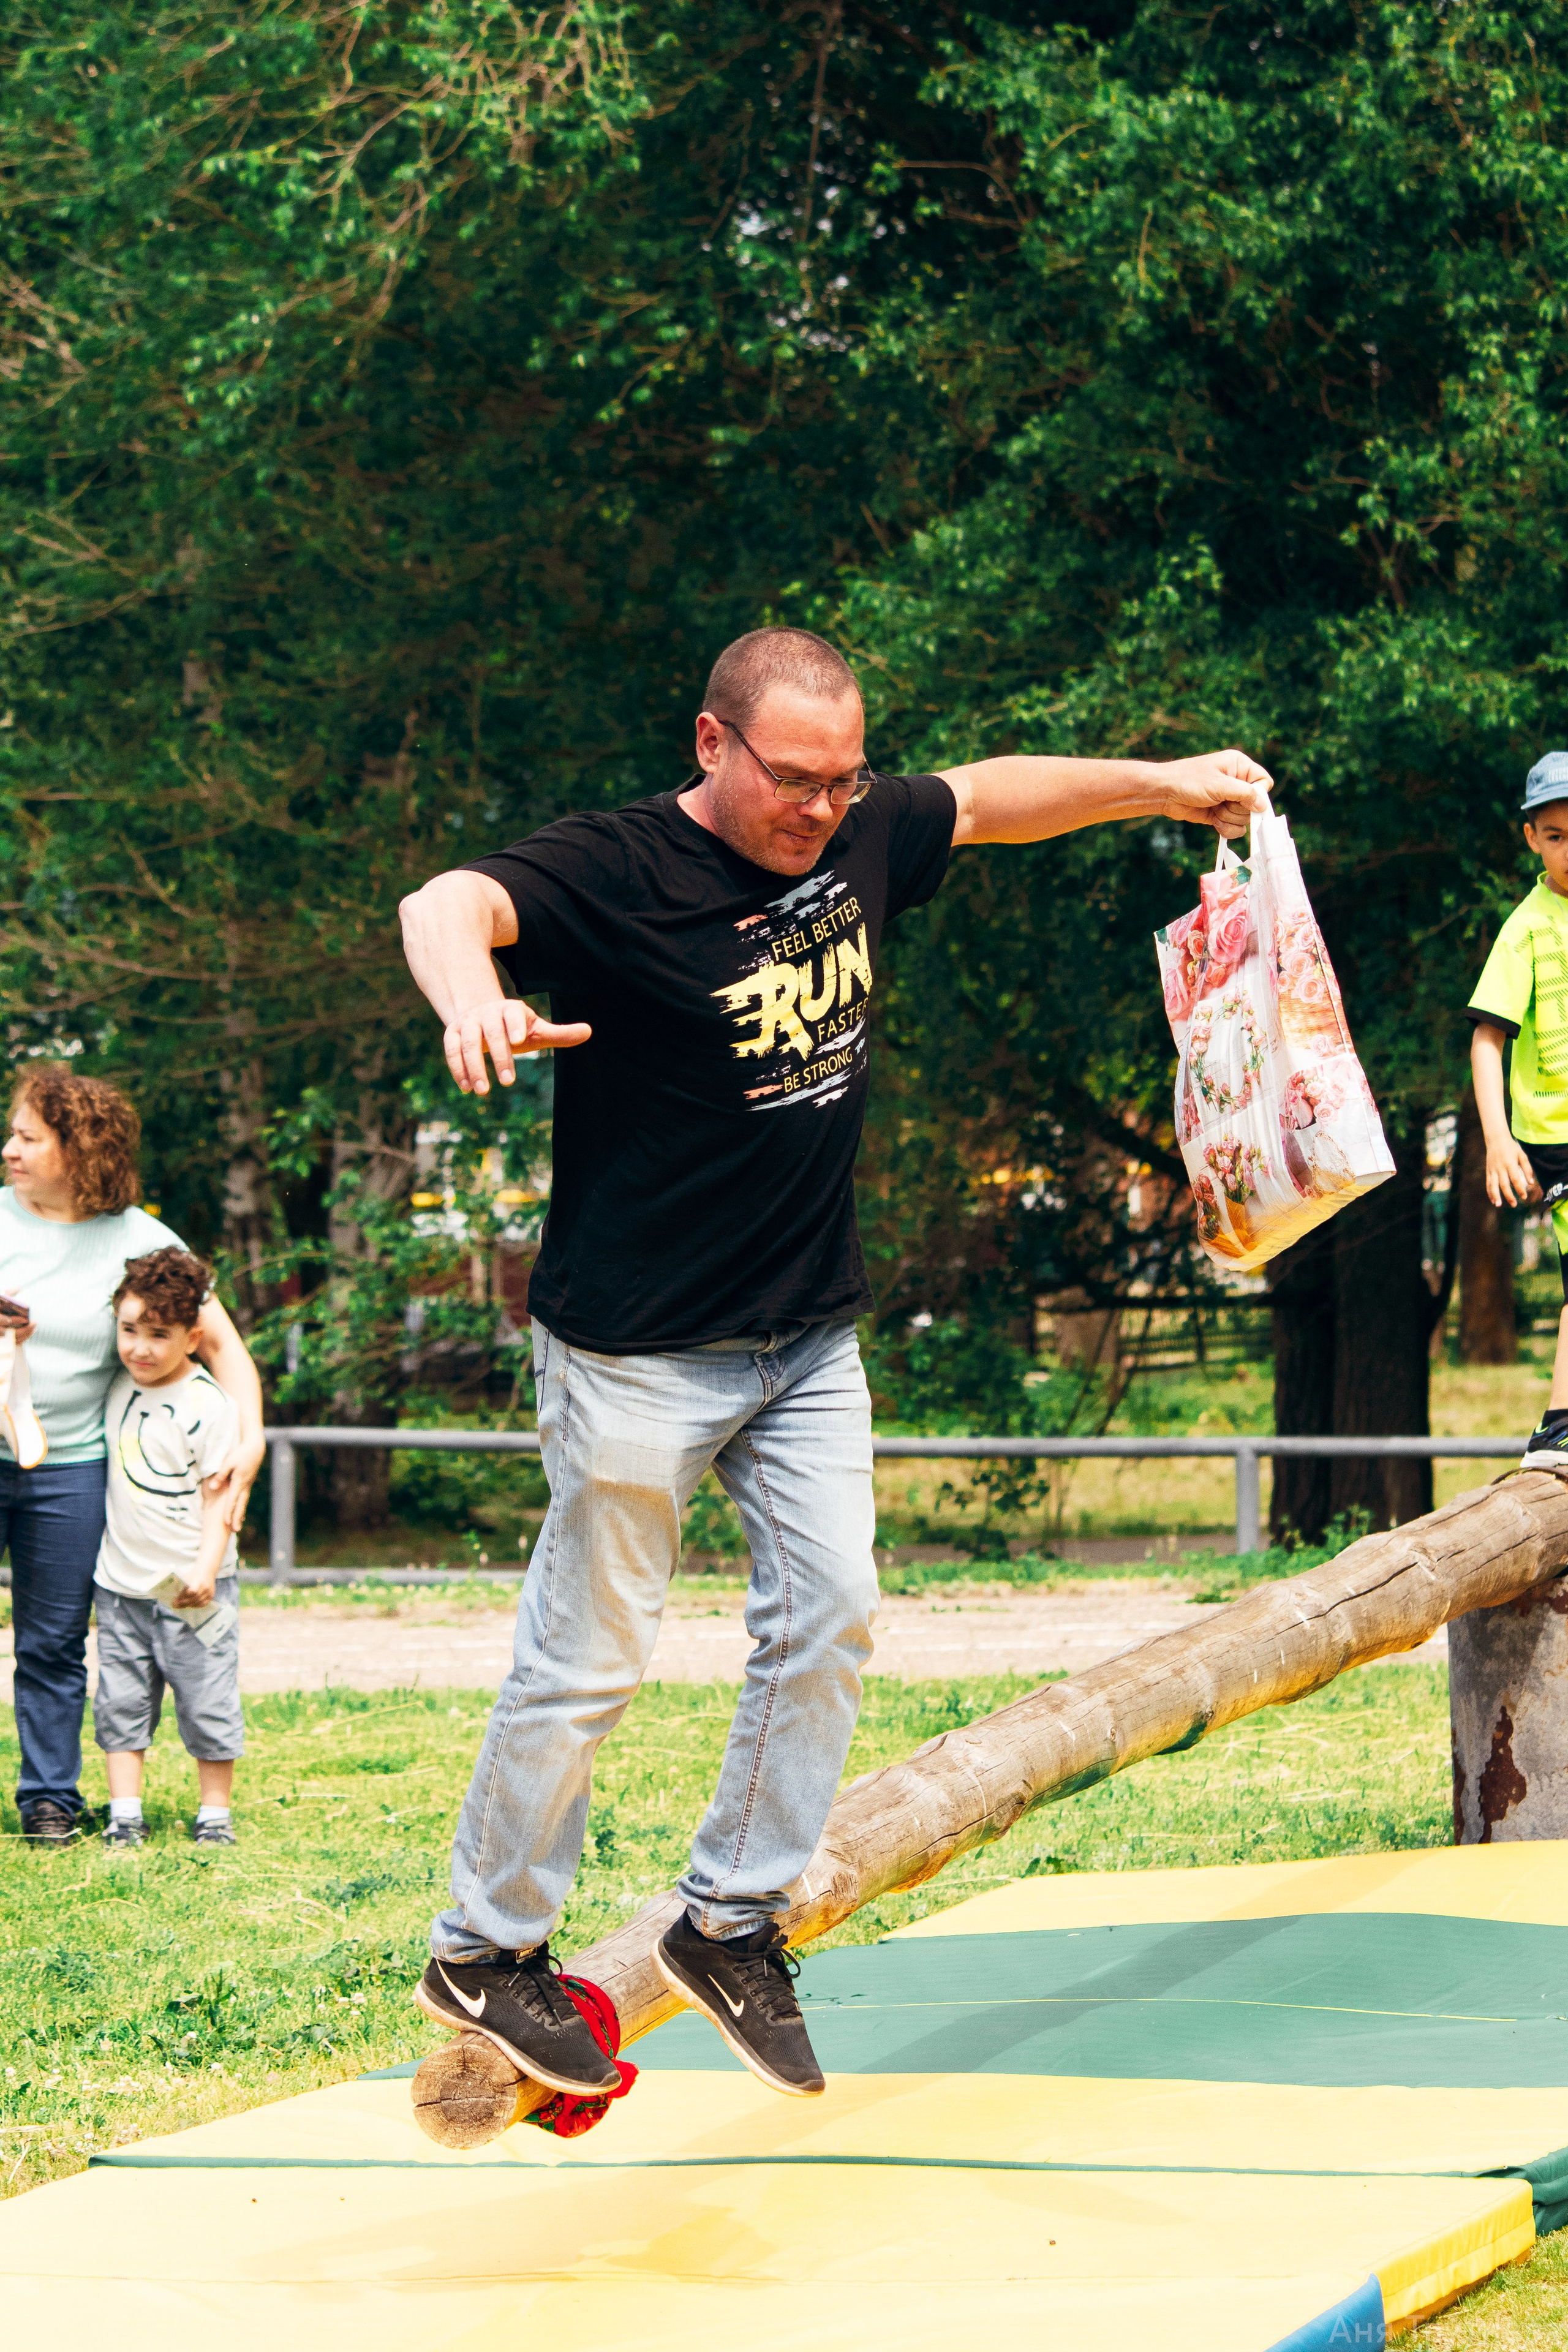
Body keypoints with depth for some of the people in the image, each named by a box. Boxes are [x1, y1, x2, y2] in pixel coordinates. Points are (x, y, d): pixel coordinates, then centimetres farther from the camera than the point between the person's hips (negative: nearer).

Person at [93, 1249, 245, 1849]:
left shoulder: (206, 1406, -13)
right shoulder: (117, 1388, 5)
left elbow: (218, 1494, -11)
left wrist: (206, 1568, -21)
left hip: (189, 1590, -5)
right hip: (121, 1584, 5)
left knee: (205, 1703, 2)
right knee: (121, 1702, 5)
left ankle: (216, 1813, 13)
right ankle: (124, 1816, 9)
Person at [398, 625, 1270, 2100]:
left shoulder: (858, 840, 2)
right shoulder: (617, 874, -19)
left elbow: (992, 798, 21)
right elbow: (446, 904, -37)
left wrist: (1167, 786, 22)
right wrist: (468, 993, -59)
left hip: (810, 1339, 7)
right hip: (640, 1353, -7)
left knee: (829, 1620, 3)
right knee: (588, 1662, 0)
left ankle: (730, 1923, 17)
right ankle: (481, 1954, 16)